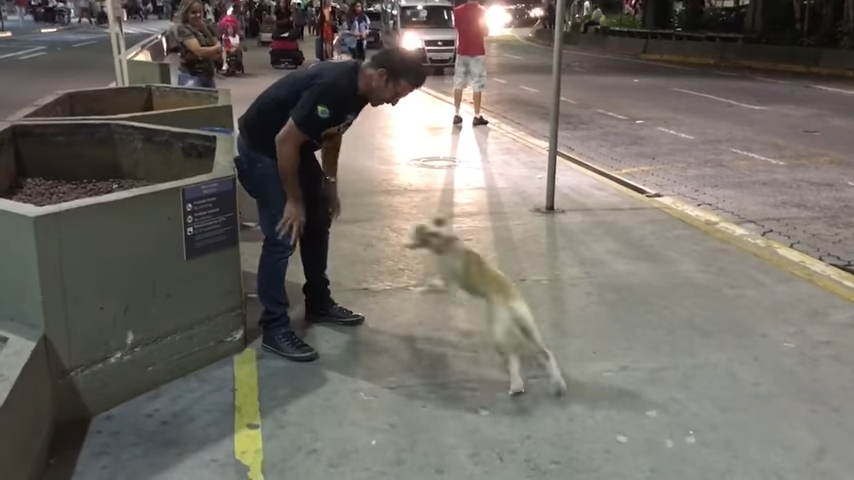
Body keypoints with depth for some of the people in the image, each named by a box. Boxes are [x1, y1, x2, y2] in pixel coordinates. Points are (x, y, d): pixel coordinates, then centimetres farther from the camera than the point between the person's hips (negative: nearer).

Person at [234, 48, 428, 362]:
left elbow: (332, 133, 13)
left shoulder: (357, 87, -3)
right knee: (283, 236, -11)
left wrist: (330, 183, 14)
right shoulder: (333, 87, -32)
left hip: (294, 149, 10)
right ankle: (274, 328, 1)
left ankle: (319, 304, 28)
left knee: (318, 220, 13)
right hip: (260, 150, -10)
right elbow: (285, 141, -29)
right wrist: (294, 200, -20)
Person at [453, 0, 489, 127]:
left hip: (462, 52, 4)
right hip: (477, 52, -4)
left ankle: (456, 114, 12)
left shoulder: (457, 11, 2)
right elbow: (485, 32, -6)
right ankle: (477, 116, 1)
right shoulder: (481, 11, -8)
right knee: (477, 86, 0)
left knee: (458, 84, 11)